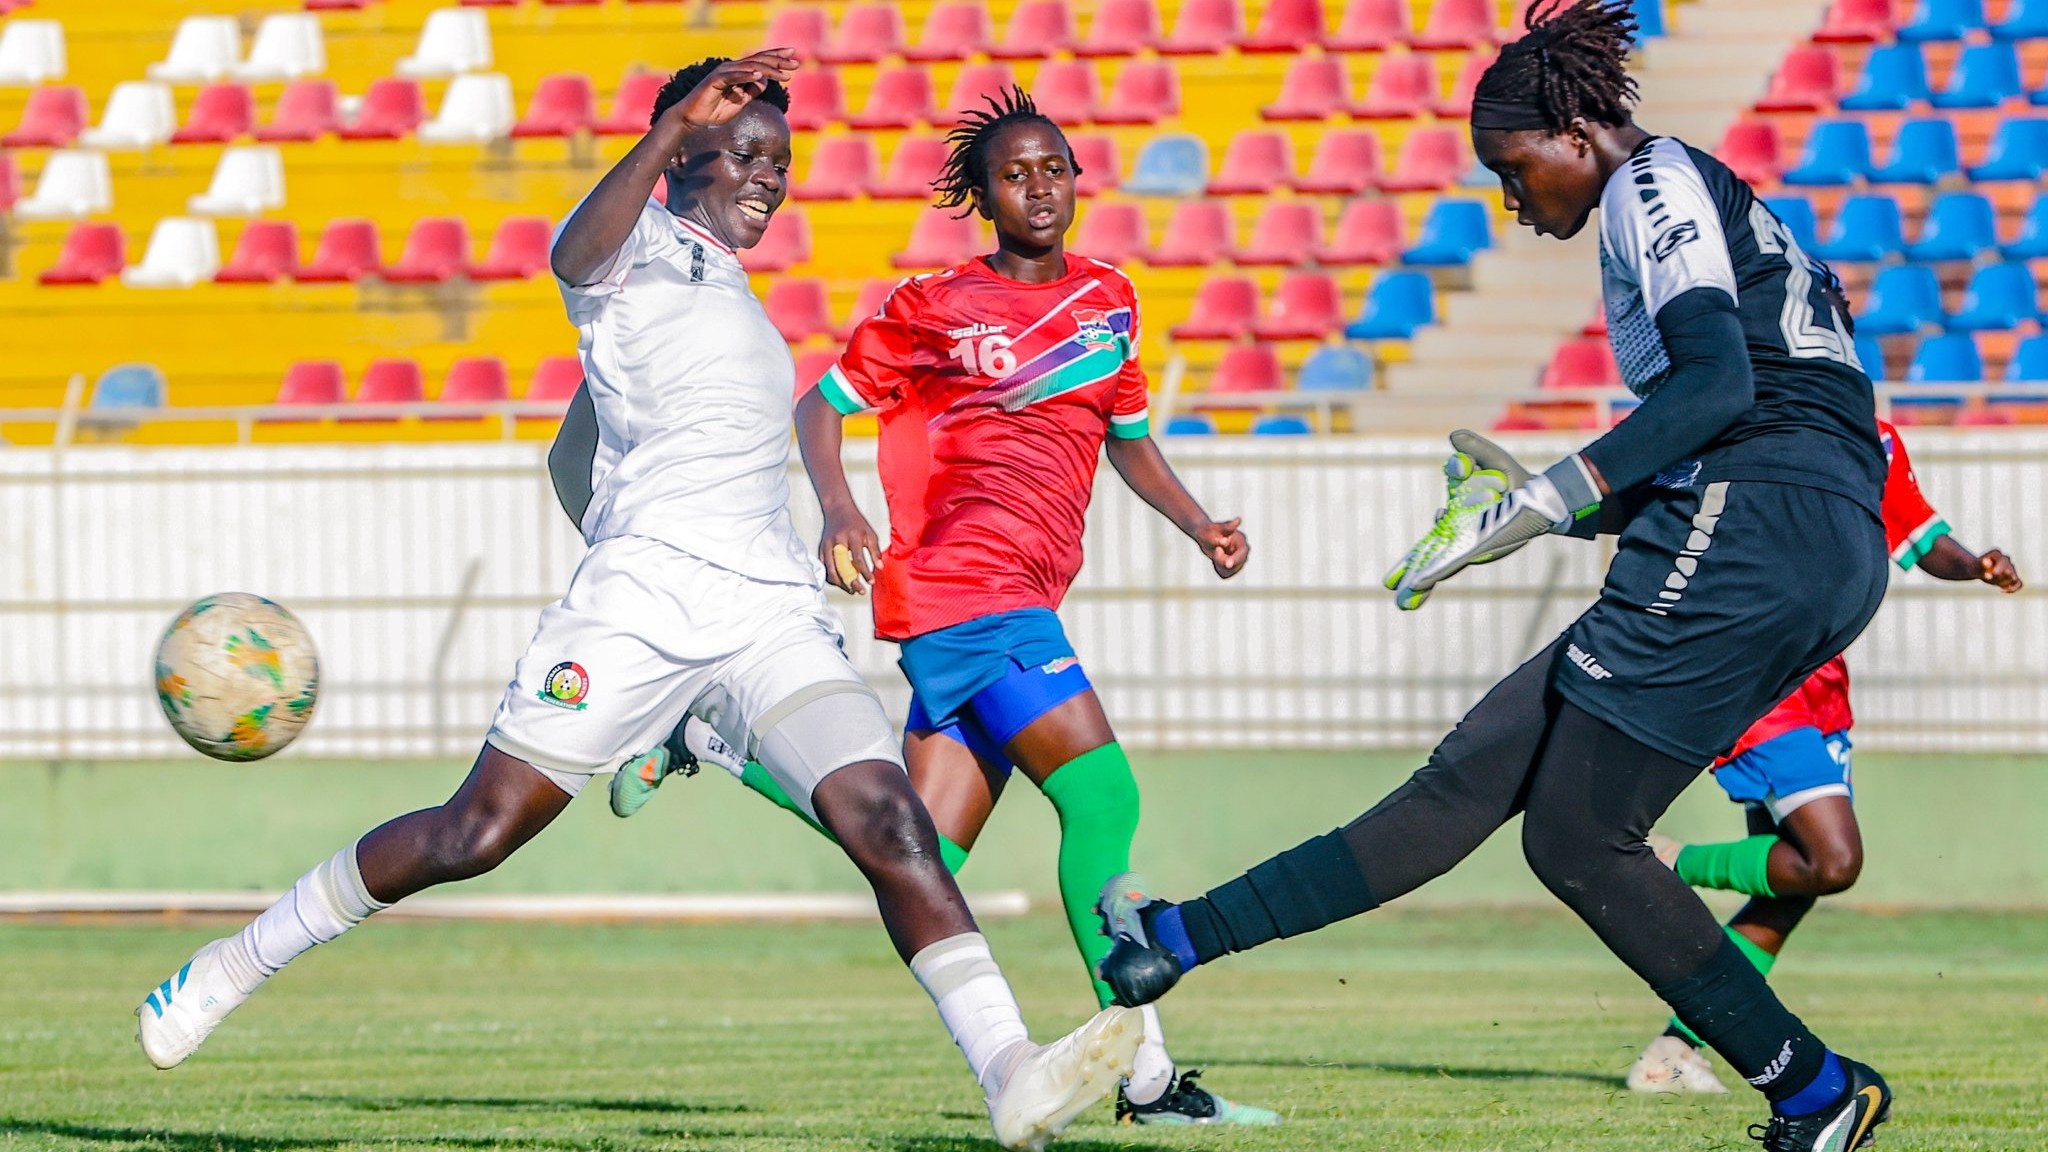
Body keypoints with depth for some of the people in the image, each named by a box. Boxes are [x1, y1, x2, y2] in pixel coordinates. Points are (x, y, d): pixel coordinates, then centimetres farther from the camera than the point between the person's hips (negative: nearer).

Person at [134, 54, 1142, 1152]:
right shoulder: (642, 245, 3)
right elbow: (575, 253, -24)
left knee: (886, 819, -15)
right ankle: (234, 965, 12)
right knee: (474, 833, -6)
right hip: (640, 597, -6)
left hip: (772, 610, 6)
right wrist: (677, 124, -32)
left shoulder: (733, 296, 27)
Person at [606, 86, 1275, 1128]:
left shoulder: (1109, 298, 19)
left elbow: (1129, 437, 30)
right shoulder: (934, 309, 1)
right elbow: (821, 406, 6)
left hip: (1022, 602, 7)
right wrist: (838, 510, -11)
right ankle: (1144, 1074, -19)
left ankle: (706, 741, 18)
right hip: (963, 582, -7)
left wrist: (1199, 525, 15)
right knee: (1101, 794, -18)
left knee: (917, 859, 4)